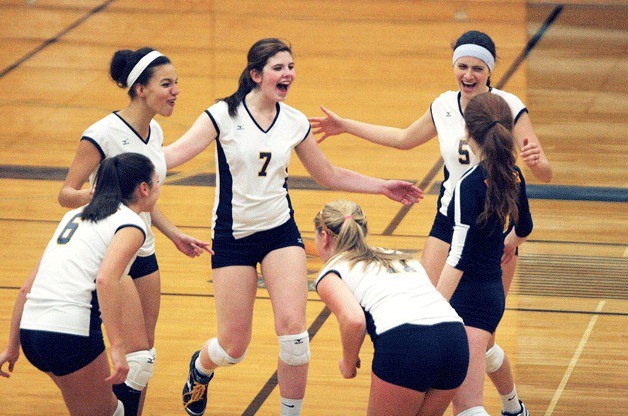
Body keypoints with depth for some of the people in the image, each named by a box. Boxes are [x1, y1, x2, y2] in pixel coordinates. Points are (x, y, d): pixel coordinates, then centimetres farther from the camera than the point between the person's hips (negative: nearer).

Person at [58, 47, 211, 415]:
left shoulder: (155, 132, 6)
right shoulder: (103, 135, -19)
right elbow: (66, 194, -16)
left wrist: (175, 235, 15)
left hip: (144, 254, 8)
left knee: (146, 354, 10)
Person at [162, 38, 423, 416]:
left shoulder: (295, 122, 2)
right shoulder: (225, 114, -10)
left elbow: (329, 175, 15)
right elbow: (177, 153, -21)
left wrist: (383, 186, 11)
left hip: (281, 230, 3)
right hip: (233, 236, -3)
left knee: (292, 329, -16)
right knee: (233, 346, 0)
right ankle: (200, 368, 37)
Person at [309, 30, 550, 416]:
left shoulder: (509, 107, -13)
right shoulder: (444, 107, 2)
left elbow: (546, 173, -16)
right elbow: (405, 138, 23)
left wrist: (537, 161, -39)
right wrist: (346, 126, 26)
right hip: (449, 225, 4)